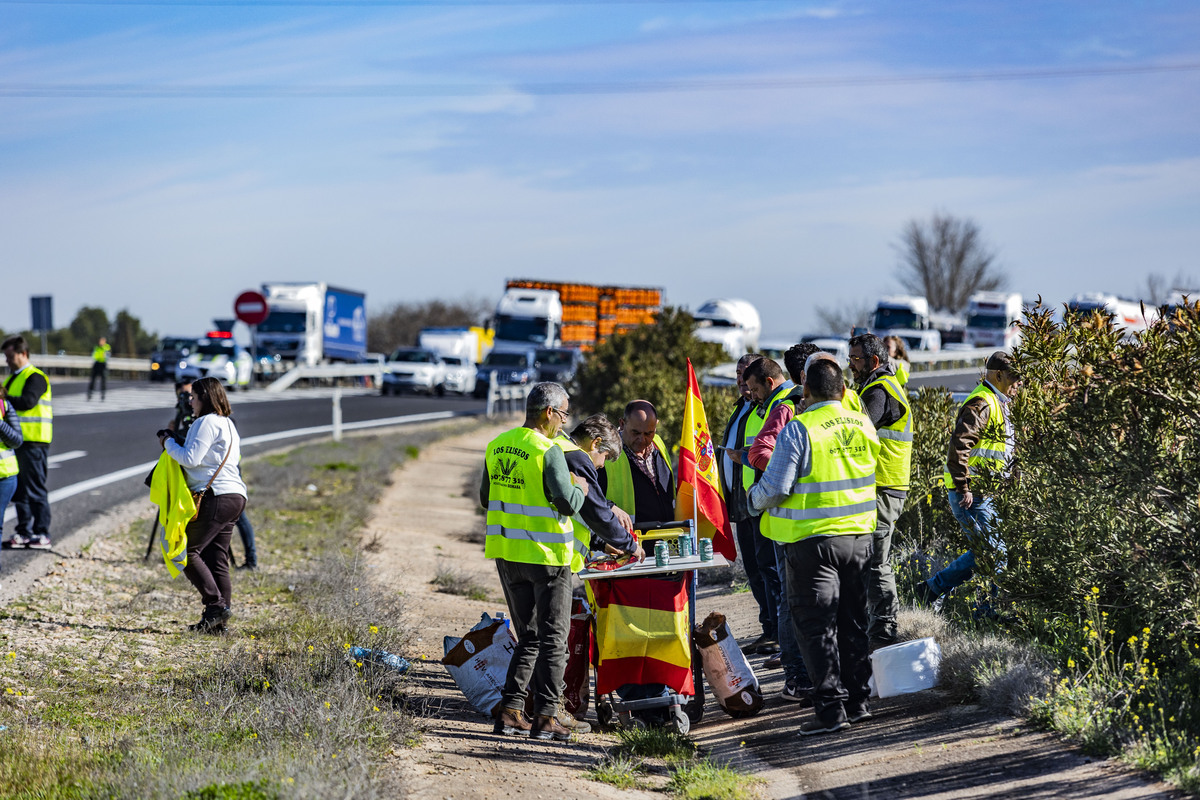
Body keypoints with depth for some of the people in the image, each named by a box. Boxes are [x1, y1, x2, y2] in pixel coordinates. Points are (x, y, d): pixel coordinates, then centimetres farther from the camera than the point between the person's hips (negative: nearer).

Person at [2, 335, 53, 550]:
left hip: (33, 443, -9)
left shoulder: (35, 378, -9)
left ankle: (42, 534, -3)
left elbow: (28, 401, -25)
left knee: (35, 490, -6)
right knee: (19, 490, 11)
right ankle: (23, 532, 17)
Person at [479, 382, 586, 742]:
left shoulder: (497, 446, 6)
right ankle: (545, 717, 2)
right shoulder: (548, 452, -16)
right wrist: (580, 490, -1)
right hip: (546, 555, -7)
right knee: (552, 639, 3)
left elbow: (487, 499, 14)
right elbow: (567, 503, -21)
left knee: (528, 637, 16)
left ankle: (510, 712, 11)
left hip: (506, 553, 7)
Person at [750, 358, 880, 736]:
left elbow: (775, 488, -17)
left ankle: (831, 707, -3)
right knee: (853, 621, 15)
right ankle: (858, 701, 20)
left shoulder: (798, 431, -15)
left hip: (813, 539, -6)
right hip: (859, 535, 6)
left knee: (815, 624, 0)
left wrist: (754, 498, 4)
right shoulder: (863, 425, 4)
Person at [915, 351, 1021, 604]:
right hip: (971, 494, -10)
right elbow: (959, 444, -25)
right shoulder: (981, 403, -15)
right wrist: (963, 488, -26)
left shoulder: (996, 403, 19)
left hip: (981, 493, 10)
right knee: (993, 550, -8)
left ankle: (931, 589, 19)